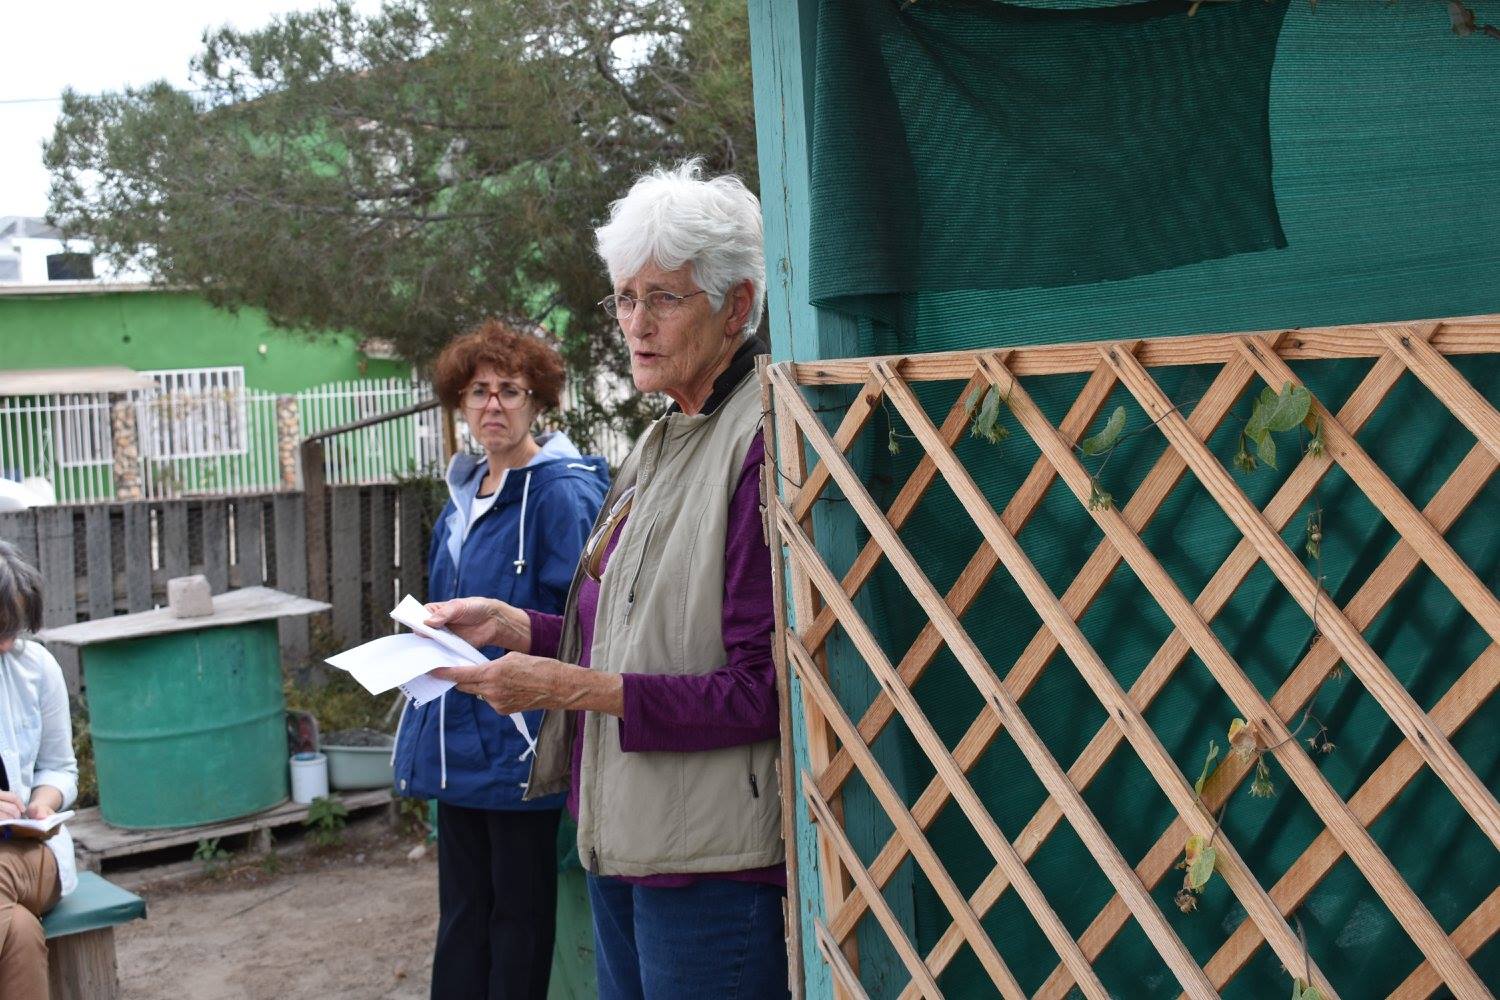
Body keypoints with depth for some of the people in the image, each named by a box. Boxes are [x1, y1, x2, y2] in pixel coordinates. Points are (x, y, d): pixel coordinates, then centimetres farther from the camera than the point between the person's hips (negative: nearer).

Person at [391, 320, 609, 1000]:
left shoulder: (565, 493, -13)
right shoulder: (461, 498, 14)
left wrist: (496, 628, -20)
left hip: (522, 741, -8)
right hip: (458, 740, 8)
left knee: (521, 913, 6)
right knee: (461, 912, 16)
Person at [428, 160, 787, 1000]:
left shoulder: (763, 442, -18)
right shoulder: (664, 441, 13)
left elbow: (763, 688, -22)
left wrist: (575, 688, -21)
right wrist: (520, 628, 5)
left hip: (709, 862, -9)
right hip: (621, 838, 9)